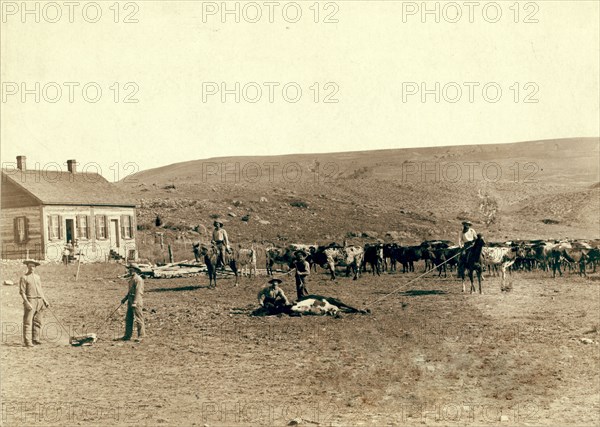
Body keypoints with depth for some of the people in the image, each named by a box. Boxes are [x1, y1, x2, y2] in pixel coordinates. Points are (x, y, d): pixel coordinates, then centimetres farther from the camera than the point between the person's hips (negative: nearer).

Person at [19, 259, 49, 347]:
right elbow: (22, 292, -6)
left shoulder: (37, 277, 18)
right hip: (30, 300, -6)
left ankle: (35, 339, 16)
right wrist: (26, 302, -17)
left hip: (40, 301, 6)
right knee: (28, 322, -8)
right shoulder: (24, 277, -1)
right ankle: (27, 341, -10)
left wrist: (45, 300, 16)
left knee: (38, 322, 8)